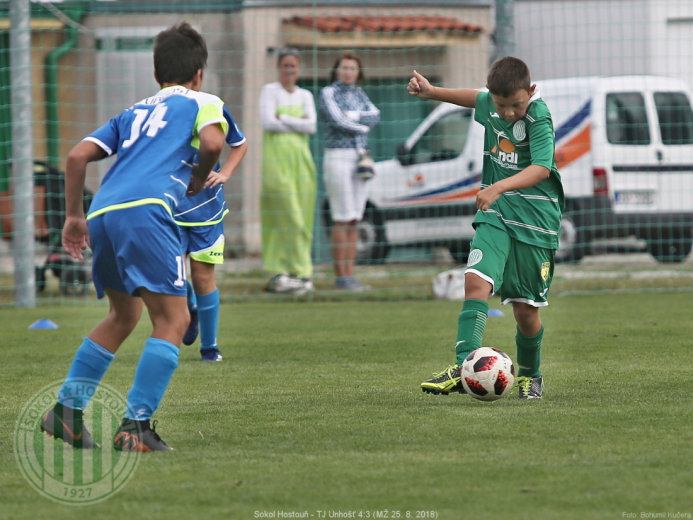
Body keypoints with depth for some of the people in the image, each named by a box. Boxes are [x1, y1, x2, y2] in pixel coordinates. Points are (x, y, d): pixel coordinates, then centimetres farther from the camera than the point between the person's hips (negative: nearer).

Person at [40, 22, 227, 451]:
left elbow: (78, 156, 21)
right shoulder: (202, 102, 17)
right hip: (145, 209, -7)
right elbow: (212, 141, -6)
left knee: (123, 315, 25)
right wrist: (200, 177, 12)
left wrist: (75, 216, 26)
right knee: (173, 320, -4)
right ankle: (136, 425, -17)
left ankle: (67, 410, 21)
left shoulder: (133, 113, 31)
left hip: (103, 213, 7)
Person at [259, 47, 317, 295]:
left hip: (301, 159, 5)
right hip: (277, 158, -5)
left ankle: (278, 274, 3)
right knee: (288, 217, -11)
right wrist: (298, 123, -5)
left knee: (302, 219, 0)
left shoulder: (305, 96, 17)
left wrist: (284, 119, -6)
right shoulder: (270, 91, 3)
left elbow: (312, 126, 2)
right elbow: (267, 122, -11)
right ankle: (301, 272, -10)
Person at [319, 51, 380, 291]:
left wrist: (353, 116, -12)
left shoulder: (359, 93, 17)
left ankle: (349, 275, 5)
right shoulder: (328, 93, -1)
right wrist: (363, 126, -1)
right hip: (338, 157, -6)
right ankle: (341, 277, -8)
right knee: (342, 219, -9)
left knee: (354, 220, 4)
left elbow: (375, 116, 3)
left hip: (360, 158, 6)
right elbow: (337, 120, -14)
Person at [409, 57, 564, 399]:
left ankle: (530, 375, 27)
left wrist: (499, 187, -44)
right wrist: (433, 93, 23)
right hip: (495, 215, 5)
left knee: (525, 309, 3)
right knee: (477, 280, -19)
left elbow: (541, 168, -31)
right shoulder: (490, 103, 2)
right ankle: (465, 365, -26)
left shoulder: (539, 117, -18)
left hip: (535, 218, -5)